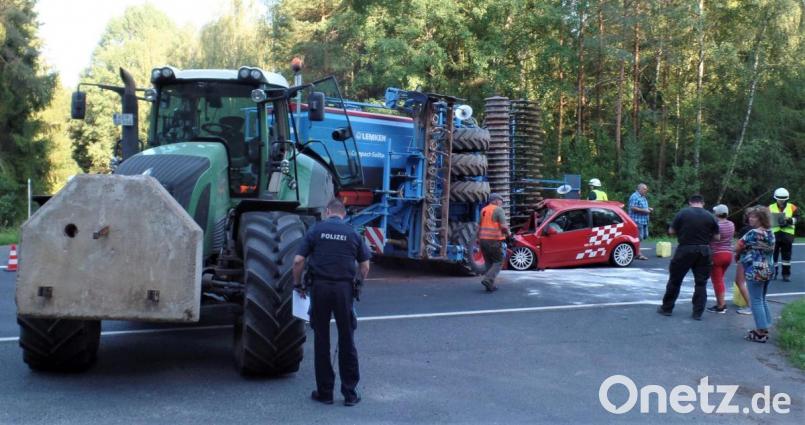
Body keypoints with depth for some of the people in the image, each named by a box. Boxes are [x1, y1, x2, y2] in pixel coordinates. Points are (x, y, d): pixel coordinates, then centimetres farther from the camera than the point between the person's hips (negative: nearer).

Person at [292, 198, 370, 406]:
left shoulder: (316, 230, 4)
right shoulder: (353, 233, 7)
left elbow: (298, 261, -2)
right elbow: (365, 266, 6)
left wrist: (298, 284, 11)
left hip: (320, 287, -1)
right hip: (345, 288, 1)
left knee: (321, 339, 9)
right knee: (346, 340, 8)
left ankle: (324, 392, 14)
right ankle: (350, 393, 11)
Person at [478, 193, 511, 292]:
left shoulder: (483, 210, 15)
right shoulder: (499, 210, -7)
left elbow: (479, 227, 17)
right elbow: (503, 226, -15)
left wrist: (478, 239, 22)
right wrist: (508, 233, 2)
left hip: (483, 239, 7)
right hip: (494, 240, -7)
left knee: (489, 263, 15)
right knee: (498, 262, 2)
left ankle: (490, 285, 13)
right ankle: (488, 280, -14)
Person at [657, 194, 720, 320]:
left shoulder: (683, 213, -4)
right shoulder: (710, 216, 1)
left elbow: (671, 231, 0)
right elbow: (716, 237, 4)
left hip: (685, 250, -1)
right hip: (703, 252, 1)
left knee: (675, 280, 10)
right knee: (701, 283, 9)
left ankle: (667, 308, 18)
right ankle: (698, 313, 8)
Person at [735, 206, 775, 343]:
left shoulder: (753, 233, -17)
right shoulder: (771, 233, 10)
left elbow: (738, 248, -12)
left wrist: (738, 255, 11)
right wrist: (743, 253, 15)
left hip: (754, 271, -9)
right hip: (767, 270, 9)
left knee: (756, 301, -3)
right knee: (762, 300, 17)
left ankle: (761, 333, 0)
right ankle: (764, 329, 22)